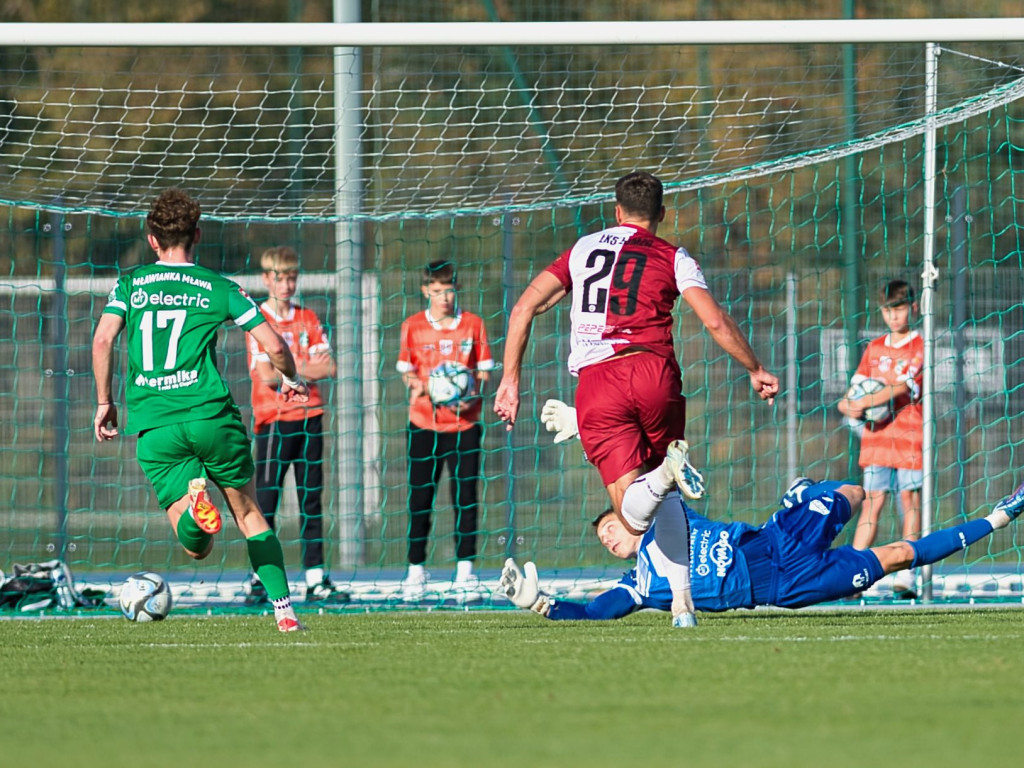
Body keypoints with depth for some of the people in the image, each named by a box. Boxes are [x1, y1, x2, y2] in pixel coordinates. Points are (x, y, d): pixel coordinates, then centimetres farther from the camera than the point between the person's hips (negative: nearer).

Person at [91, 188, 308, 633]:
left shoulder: (130, 285, 11)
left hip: (153, 425, 0)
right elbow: (274, 346, 4)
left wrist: (104, 403, 8)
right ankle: (284, 610, 9)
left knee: (196, 548, -2)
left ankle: (194, 503, -36)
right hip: (210, 413, 0)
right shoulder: (218, 288, 8)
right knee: (249, 515, 18)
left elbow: (103, 340, -3)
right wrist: (291, 380, 25)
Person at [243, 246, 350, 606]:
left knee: (311, 498, 5)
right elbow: (267, 375, -12)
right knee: (266, 499, -5)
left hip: (309, 416, 5)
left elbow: (329, 368, 3)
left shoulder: (308, 319, 13)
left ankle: (315, 579, 6)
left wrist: (290, 371, -11)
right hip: (274, 419, -5)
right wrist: (308, 369, -6)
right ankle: (258, 579, -2)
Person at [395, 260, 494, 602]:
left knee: (465, 496, -3)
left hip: (464, 422, 0)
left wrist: (472, 395, -13)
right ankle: (416, 571, 10)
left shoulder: (473, 324, 4)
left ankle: (465, 573, 0)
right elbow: (406, 371, 8)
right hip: (424, 422, 0)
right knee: (420, 496, 1)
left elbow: (483, 372, 6)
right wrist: (418, 385, -14)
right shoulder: (413, 326, 4)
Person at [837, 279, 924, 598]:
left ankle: (907, 576, -2)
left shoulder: (920, 348, -2)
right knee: (871, 502, 0)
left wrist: (866, 402, -25)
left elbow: (902, 387, -14)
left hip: (909, 435, -4)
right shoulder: (874, 348, 16)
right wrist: (849, 405, -9)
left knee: (910, 501, -3)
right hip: (877, 435, 4)